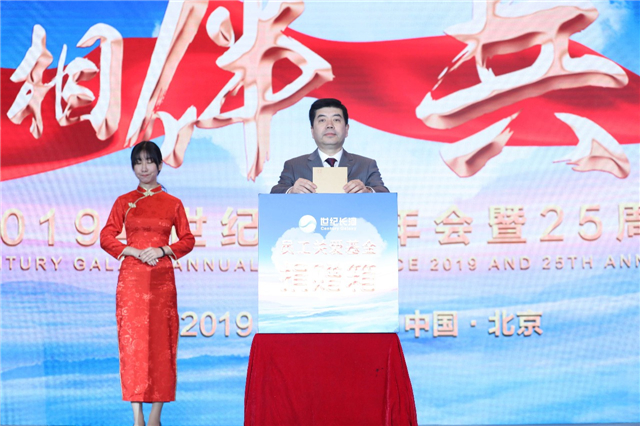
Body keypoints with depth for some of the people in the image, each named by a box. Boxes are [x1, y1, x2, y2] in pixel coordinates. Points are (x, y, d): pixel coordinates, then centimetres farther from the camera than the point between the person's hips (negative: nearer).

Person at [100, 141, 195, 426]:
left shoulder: (172, 203, 8)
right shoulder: (124, 202, 9)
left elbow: (187, 240, 8)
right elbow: (106, 237, 5)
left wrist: (162, 250, -8)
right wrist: (134, 252, -9)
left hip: (162, 279, 0)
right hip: (131, 277, 0)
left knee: (161, 340, -2)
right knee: (132, 339, -4)